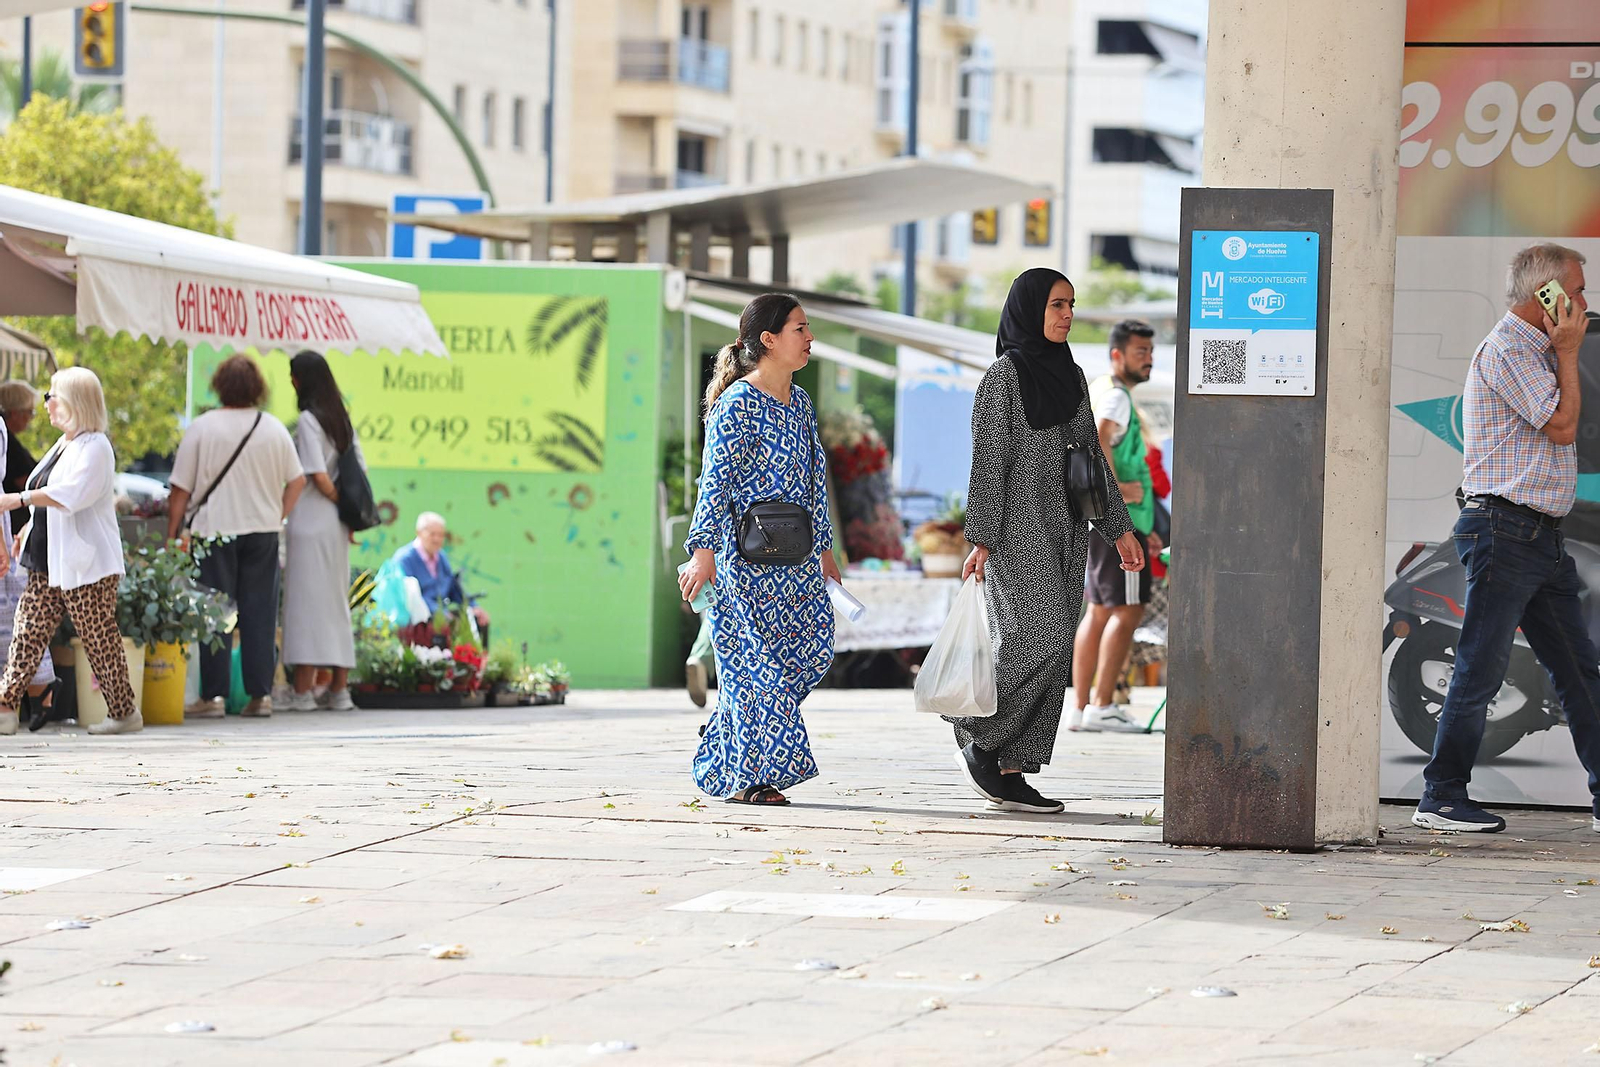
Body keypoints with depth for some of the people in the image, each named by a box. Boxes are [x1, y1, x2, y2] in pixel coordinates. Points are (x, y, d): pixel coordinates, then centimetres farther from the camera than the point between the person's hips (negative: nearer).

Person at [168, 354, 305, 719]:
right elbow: (296, 481, 9)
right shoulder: (275, 429, 3)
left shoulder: (201, 428, -7)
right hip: (262, 530, 3)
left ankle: (213, 695, -1)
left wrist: (172, 535, 2)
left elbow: (181, 490, -5)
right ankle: (260, 694, 6)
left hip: (214, 530, -3)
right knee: (259, 614, 6)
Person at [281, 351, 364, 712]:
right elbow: (360, 470, 11)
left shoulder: (308, 420, -11)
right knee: (336, 604, 11)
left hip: (310, 521, -8)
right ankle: (339, 690, 12)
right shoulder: (342, 419, 12)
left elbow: (318, 476, -17)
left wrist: (341, 503, -3)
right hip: (336, 526, 8)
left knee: (305, 602, -5)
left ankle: (302, 692, -7)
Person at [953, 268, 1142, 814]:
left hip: (1064, 527, 8)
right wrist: (981, 539, -16)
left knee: (1052, 652, 3)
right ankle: (978, 739, -2)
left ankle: (1010, 771, 4)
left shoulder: (1070, 375, 15)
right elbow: (988, 461, -11)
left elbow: (1091, 454, 19)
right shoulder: (1004, 376, -6)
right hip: (1019, 524, -8)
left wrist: (1118, 528, 17)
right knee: (1040, 636, -18)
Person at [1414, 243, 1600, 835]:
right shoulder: (1507, 349, -11)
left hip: (1542, 537, 10)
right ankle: (1442, 798, -2)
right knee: (1481, 669, -7)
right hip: (1504, 528, -10)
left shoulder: (1534, 351, 21)